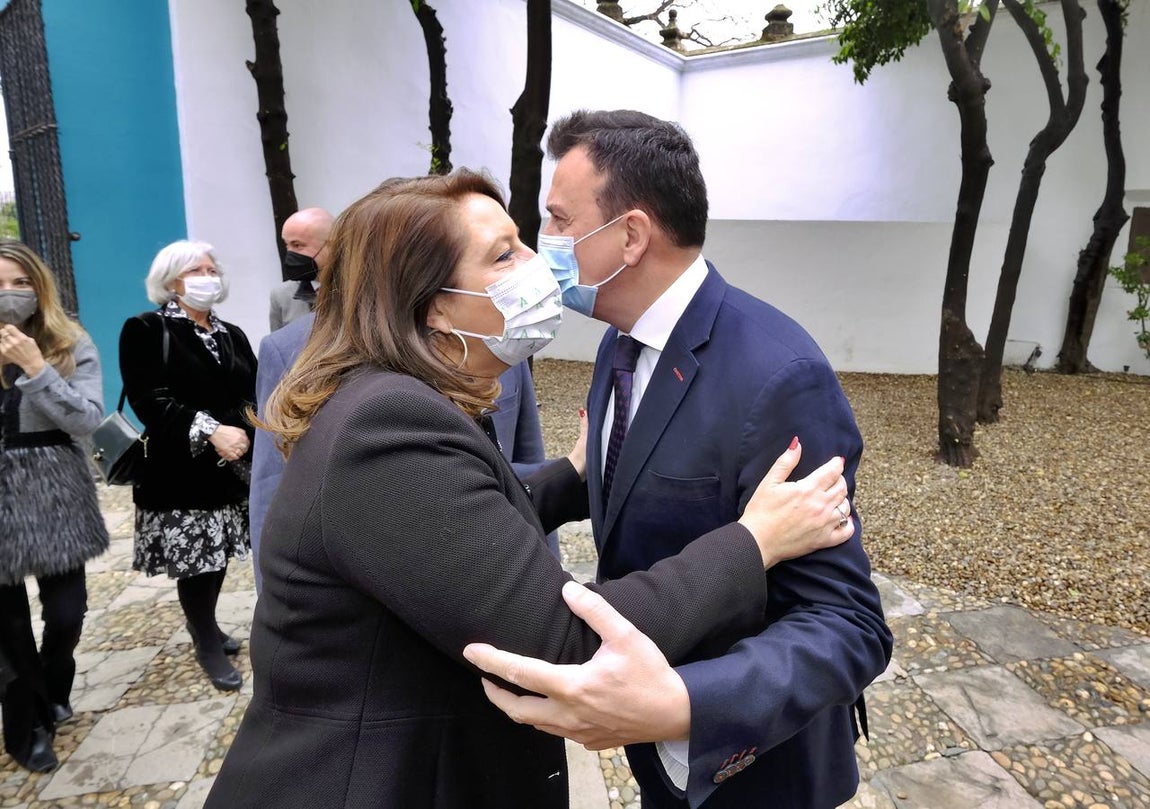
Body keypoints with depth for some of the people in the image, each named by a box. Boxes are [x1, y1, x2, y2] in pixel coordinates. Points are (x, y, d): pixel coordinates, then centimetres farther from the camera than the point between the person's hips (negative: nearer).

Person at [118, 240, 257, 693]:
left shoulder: (232, 336, 15)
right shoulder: (145, 330, -1)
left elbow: (254, 396, 7)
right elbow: (150, 401, -14)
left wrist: (243, 432, -12)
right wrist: (209, 430, -23)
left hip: (232, 468, 5)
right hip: (180, 472, -5)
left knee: (219, 555, 11)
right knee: (195, 560, 2)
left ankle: (203, 624, 33)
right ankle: (207, 643, 21)